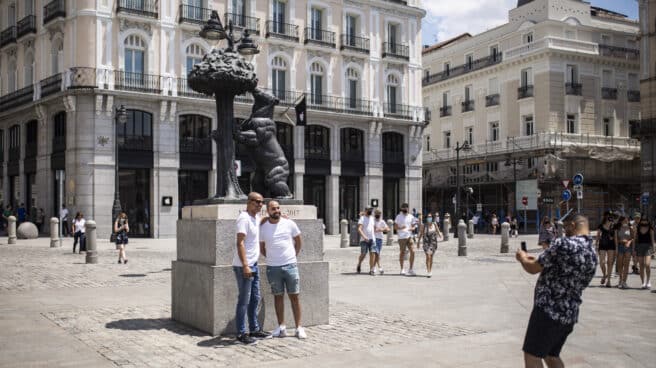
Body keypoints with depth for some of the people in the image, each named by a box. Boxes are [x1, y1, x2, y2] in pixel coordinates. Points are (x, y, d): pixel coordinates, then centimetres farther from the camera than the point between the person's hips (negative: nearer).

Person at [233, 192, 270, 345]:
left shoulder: (256, 217, 11)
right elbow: (240, 243, -22)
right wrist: (245, 266, -27)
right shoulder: (244, 218, -16)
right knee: (244, 300, -3)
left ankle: (255, 329, 24)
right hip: (243, 266, -9)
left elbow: (262, 220, 39)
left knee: (255, 299, 15)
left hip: (253, 265, 9)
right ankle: (241, 333, 4)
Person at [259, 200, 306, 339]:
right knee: (278, 296, 8)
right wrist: (272, 258, 6)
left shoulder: (289, 224, -1)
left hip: (290, 265, -1)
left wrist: (294, 256, 8)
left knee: (294, 296, 1)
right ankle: (281, 327, 15)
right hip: (273, 268, 1)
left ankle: (299, 327, 7)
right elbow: (261, 248, 12)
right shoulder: (263, 227, 0)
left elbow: (298, 242, 11)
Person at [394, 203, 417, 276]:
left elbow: (413, 227, 18)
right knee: (402, 252, 2)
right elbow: (395, 227, -1)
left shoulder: (411, 217, 12)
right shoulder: (398, 216, 1)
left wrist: (412, 228, -6)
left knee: (412, 252, -5)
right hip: (402, 237, -4)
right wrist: (400, 228, -22)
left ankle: (410, 269, 3)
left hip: (409, 236, 4)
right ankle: (402, 269, 13)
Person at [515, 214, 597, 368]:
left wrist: (522, 258, 11)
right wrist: (537, 260, 26)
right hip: (569, 315, 8)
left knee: (531, 355, 1)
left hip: (548, 309, -8)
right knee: (551, 355, 22)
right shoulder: (593, 255, 10)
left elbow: (533, 268, -10)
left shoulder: (564, 243, -16)